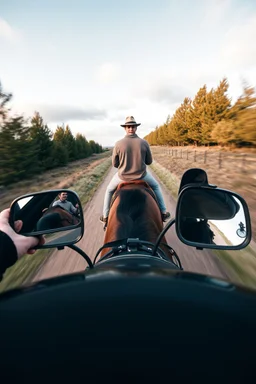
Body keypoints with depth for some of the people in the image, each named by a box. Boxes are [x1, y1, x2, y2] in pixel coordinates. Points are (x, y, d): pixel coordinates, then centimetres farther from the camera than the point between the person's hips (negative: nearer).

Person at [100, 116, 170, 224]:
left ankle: (105, 216, 32)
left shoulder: (118, 144, -11)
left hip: (123, 176, 0)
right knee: (156, 187, 30)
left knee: (109, 190, 28)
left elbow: (114, 164, -3)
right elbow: (149, 161, 1)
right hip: (142, 175, 1)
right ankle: (163, 212, 31)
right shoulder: (144, 142, -9)